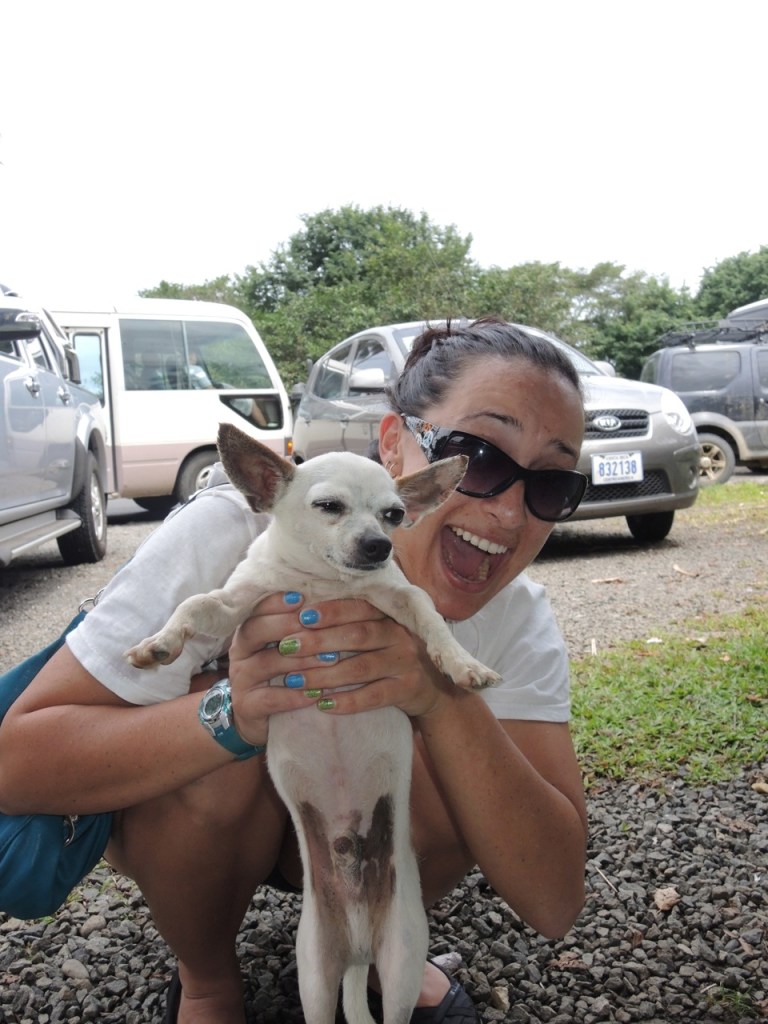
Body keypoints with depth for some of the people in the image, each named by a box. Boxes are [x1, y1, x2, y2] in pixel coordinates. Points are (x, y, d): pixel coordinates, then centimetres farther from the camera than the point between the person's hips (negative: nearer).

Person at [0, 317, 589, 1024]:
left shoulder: (517, 617, -21)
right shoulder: (237, 533, -31)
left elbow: (555, 903, -25)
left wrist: (445, 700, -42)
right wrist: (229, 717, -48)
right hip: (176, 821, -1)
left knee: (466, 773, -27)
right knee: (222, 749, -33)